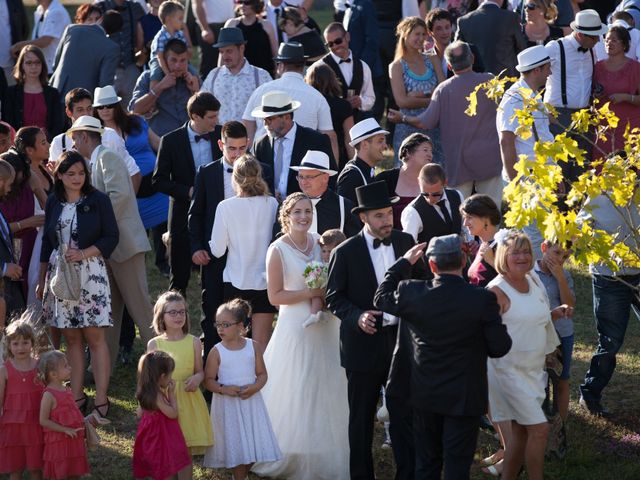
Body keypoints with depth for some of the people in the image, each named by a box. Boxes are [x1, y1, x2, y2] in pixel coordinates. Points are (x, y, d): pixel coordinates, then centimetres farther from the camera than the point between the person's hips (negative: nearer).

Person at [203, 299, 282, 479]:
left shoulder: (253, 346, -2)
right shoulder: (217, 352, -7)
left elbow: (262, 374, 3)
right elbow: (209, 380, -5)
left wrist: (255, 387, -16)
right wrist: (223, 389, -23)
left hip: (250, 401, 2)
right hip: (228, 403, -2)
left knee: (252, 442, 8)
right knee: (235, 445, 3)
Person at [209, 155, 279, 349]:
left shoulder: (225, 207, -11)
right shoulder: (272, 204, -7)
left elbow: (218, 250, -7)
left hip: (235, 281, -1)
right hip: (265, 282, 1)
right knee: (262, 343, 5)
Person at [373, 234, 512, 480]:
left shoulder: (412, 293, -13)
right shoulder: (483, 299, -20)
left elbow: (381, 298, 9)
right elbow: (500, 348, -13)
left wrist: (404, 262, 16)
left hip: (425, 395, 3)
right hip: (464, 397, -3)